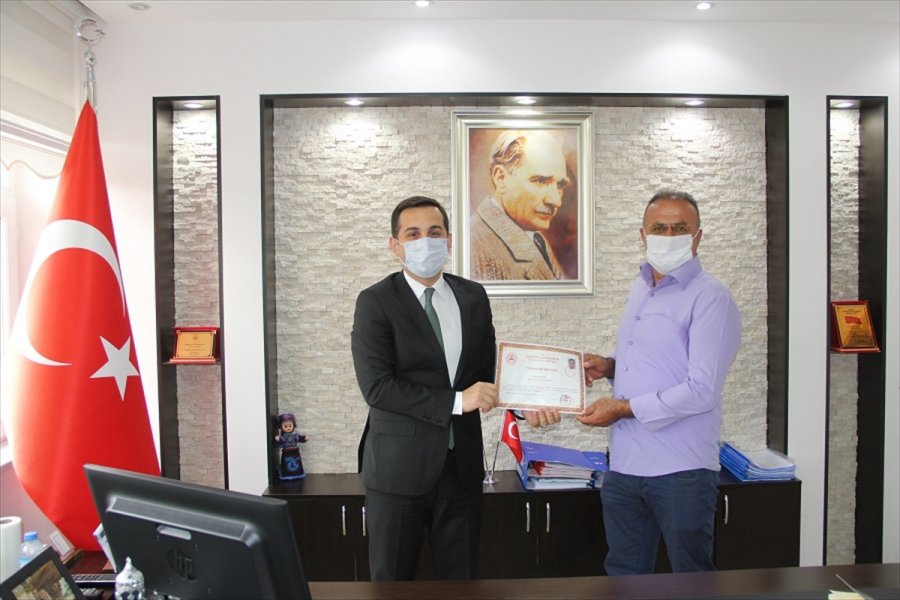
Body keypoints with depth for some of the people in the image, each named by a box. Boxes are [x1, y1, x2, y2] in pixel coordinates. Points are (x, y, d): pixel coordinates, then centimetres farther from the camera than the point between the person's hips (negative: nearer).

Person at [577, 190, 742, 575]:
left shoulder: (710, 297, -12)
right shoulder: (640, 289, 13)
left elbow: (701, 392, -19)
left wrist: (624, 408, -15)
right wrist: (609, 367, 5)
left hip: (680, 471, -7)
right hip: (624, 465, 7)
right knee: (623, 577, 19)